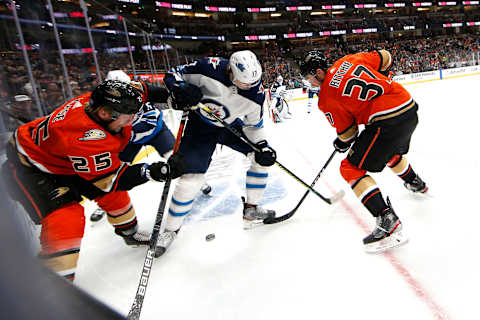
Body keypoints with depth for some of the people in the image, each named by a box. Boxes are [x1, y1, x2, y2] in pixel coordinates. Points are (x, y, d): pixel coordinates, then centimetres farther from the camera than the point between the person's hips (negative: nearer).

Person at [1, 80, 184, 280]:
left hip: (65, 158, 8)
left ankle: (129, 232, 33)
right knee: (66, 218, -22)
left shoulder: (97, 101, -20)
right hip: (30, 165, -8)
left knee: (112, 193, 9)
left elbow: (132, 86, -1)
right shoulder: (86, 138, -41)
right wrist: (152, 172, -36)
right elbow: (108, 180, -31)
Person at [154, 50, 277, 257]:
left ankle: (251, 210, 11)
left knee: (261, 157, -4)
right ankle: (171, 229, 10)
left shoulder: (255, 92, -16)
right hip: (200, 125, -4)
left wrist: (262, 146, -17)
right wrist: (180, 89, -35)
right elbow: (173, 75, -14)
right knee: (190, 177, -11)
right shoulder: (210, 68, -26)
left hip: (232, 126, 4)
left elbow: (254, 125, -3)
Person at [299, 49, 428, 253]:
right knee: (391, 152, 36)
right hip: (410, 107, 9)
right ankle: (416, 184, 61)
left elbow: (347, 132, 0)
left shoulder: (326, 97, -7)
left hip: (388, 120, -9)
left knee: (351, 168, -2)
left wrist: (342, 143, 20)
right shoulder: (350, 59, 10)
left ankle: (387, 221, -12)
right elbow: (385, 59, 20)